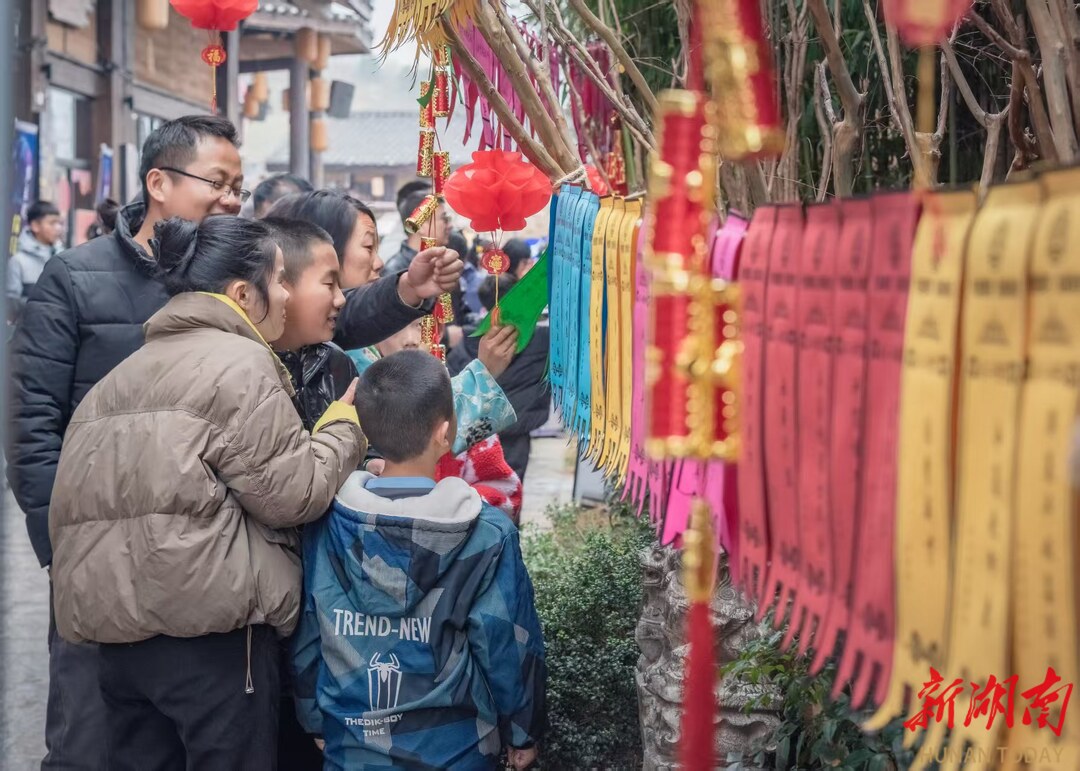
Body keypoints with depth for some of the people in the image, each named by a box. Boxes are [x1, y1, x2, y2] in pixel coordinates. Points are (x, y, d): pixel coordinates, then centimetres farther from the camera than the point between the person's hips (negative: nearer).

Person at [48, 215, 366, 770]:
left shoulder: (128, 372, 17)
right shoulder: (241, 364, -9)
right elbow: (293, 494, -10)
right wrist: (346, 426, 5)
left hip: (113, 620, 8)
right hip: (205, 626, -8)